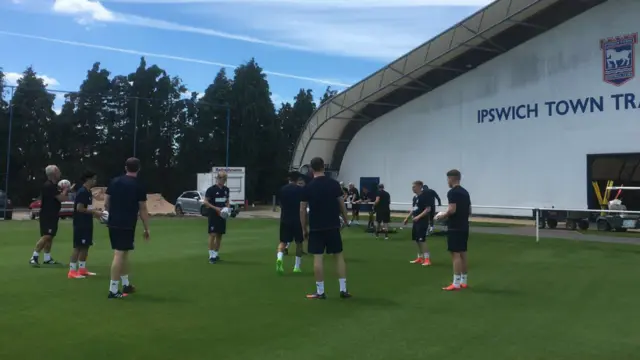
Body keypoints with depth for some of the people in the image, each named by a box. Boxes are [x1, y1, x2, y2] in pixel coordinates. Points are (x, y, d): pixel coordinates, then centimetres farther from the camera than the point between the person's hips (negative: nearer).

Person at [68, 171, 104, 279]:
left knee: (86, 246, 12)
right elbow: (80, 208, -22)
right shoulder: (82, 192, -16)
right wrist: (94, 212, -16)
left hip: (87, 224, 10)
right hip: (81, 224, -10)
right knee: (78, 247, -6)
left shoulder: (88, 192, 14)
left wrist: (95, 211, 8)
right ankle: (72, 271, 0)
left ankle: (82, 269, 20)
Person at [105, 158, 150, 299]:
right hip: (127, 225, -6)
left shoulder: (114, 181, 7)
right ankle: (113, 290, -3)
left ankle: (126, 285, 29)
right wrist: (147, 229, 2)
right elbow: (143, 210, -5)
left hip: (113, 223, 6)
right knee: (119, 254, -5)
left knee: (124, 253, 17)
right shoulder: (138, 186, -7)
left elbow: (106, 204, 10)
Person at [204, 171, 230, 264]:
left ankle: (216, 254, 19)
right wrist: (216, 208, -21)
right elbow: (205, 202, -10)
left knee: (219, 235, 10)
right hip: (213, 215, -6)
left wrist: (227, 207, -1)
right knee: (213, 234, -9)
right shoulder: (211, 189, -9)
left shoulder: (226, 189, 9)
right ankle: (211, 255, -5)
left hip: (222, 215, 6)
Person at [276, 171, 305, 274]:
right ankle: (297, 267, 12)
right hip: (297, 219, -2)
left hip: (285, 219, 2)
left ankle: (279, 258, -19)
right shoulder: (301, 189, -5)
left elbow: (280, 204, 12)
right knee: (299, 242, 11)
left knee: (283, 241, 10)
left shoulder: (282, 189, 3)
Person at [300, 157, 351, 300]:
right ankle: (343, 289, 9)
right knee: (339, 255, 9)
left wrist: (304, 228, 7)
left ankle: (320, 291, 5)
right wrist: (345, 221, 17)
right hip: (333, 226, 1)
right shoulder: (334, 183, -1)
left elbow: (302, 210, -3)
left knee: (318, 257, 2)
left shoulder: (308, 187, -4)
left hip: (316, 228, -1)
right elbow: (342, 205, 2)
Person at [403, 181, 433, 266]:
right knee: (417, 240, 12)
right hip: (416, 221, 9)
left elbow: (428, 209, -17)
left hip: (423, 221, -9)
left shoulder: (425, 196, -13)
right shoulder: (415, 197, 13)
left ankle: (427, 259, -8)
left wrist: (419, 216, -23)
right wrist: (407, 218, 19)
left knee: (422, 240, -12)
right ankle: (420, 258, 22)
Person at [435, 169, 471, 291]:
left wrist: (443, 216, -6)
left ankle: (456, 283, -7)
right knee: (462, 253, 11)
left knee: (455, 254, -8)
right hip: (464, 227, 9)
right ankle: (463, 281, 16)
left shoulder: (452, 192, -15)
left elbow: (452, 210, -23)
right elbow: (469, 212, 17)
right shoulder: (465, 192, 14)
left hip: (455, 228, -9)